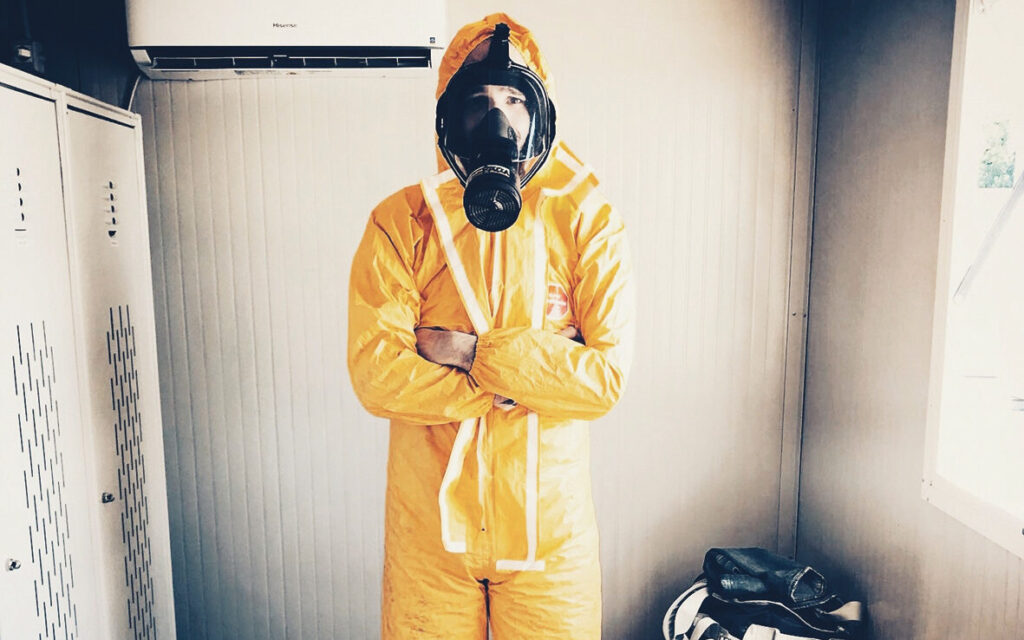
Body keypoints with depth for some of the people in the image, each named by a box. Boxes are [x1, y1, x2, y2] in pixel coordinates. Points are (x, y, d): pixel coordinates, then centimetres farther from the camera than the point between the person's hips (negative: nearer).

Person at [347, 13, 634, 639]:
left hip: (550, 524, 1)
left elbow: (609, 376, -13)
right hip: (428, 521, 0)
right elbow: (374, 373, -15)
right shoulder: (401, 223, -5)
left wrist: (474, 351, -16)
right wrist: (537, 372, -15)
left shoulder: (588, 222, -4)